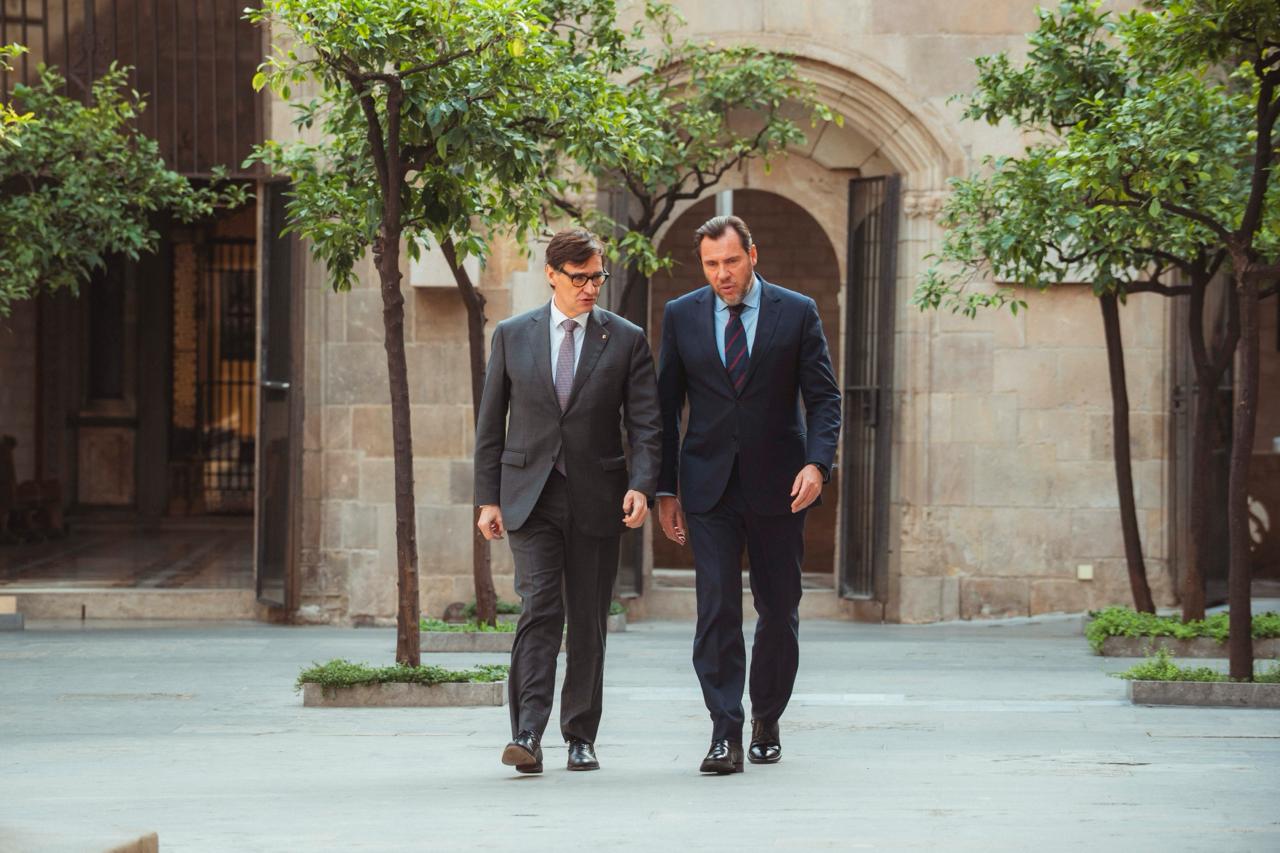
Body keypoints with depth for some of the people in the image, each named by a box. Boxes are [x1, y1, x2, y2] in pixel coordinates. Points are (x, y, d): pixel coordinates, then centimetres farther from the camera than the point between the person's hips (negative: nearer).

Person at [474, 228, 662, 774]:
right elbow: (490, 423, 9)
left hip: (596, 500, 1)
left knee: (588, 621, 4)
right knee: (540, 608, -13)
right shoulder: (512, 336, 6)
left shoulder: (626, 340, 4)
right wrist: (488, 498, 3)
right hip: (530, 496, -1)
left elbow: (645, 425, 0)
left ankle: (580, 738, 14)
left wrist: (641, 486, -16)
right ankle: (527, 734, -19)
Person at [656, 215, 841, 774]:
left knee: (779, 611, 7)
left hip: (777, 487, 0)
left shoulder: (797, 313, 1)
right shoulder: (681, 316, 5)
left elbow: (824, 397, 1)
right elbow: (666, 407, 8)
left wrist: (817, 462, -15)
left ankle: (766, 721, 26)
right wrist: (666, 489, 4)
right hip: (709, 488, 0)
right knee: (717, 609, -10)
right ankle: (725, 736, -11)